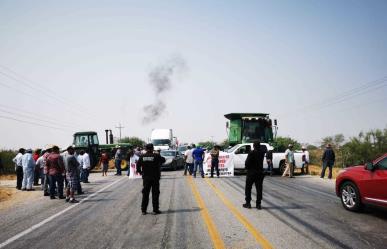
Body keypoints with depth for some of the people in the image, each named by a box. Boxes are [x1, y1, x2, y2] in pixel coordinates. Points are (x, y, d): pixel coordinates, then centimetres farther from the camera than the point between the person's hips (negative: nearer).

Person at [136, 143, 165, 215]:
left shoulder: (142, 157, -1)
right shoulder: (156, 156, -10)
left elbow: (138, 165, -1)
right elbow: (163, 160, 4)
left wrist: (140, 172, 14)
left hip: (146, 178, 3)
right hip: (155, 178, -3)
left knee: (145, 194, 9)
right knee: (155, 194, 4)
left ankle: (143, 210, 10)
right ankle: (155, 210, 6)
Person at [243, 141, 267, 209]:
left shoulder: (251, 153, -14)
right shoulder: (261, 152, 0)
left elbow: (247, 163, -15)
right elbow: (265, 148, 24)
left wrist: (247, 168, 1)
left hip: (251, 173, -4)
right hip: (260, 173, 4)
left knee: (248, 188, 7)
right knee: (259, 189, 7)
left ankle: (248, 203, 7)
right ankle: (258, 204, 7)